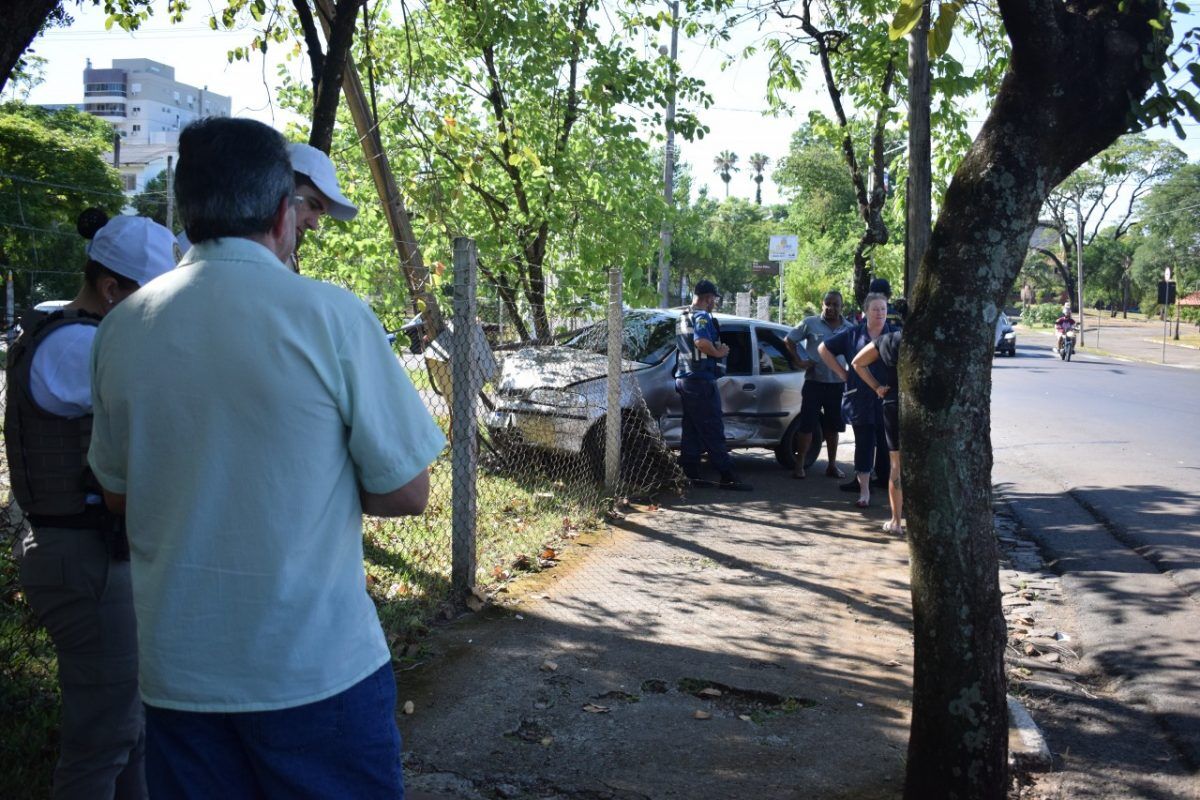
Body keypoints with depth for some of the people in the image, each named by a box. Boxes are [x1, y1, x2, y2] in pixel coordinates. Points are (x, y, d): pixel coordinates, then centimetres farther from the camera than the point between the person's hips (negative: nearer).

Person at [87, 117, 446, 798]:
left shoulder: (122, 329, -1)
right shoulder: (333, 316, -14)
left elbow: (119, 491, 12)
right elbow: (407, 493, -9)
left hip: (176, 672, 4)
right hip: (317, 667, -4)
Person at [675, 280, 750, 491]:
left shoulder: (682, 318, 18)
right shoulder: (702, 317, -13)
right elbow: (701, 341, -31)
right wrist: (718, 352, -16)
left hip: (684, 378, 9)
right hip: (701, 379, -9)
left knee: (691, 430, 10)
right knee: (713, 430, -8)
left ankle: (690, 474, 10)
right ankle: (727, 477, -6)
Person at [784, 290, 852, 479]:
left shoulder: (849, 328, 5)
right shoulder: (810, 323, -3)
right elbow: (788, 340, 4)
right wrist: (798, 361, -4)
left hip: (837, 385, 3)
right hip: (814, 383, -3)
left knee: (833, 427, 13)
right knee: (807, 425, -4)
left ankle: (832, 465, 24)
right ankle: (799, 464, 6)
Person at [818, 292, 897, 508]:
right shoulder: (853, 334, 6)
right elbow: (824, 349, 13)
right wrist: (843, 374, 7)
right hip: (860, 401, 0)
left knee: (888, 446, 2)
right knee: (863, 445, 3)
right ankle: (864, 492, 9)